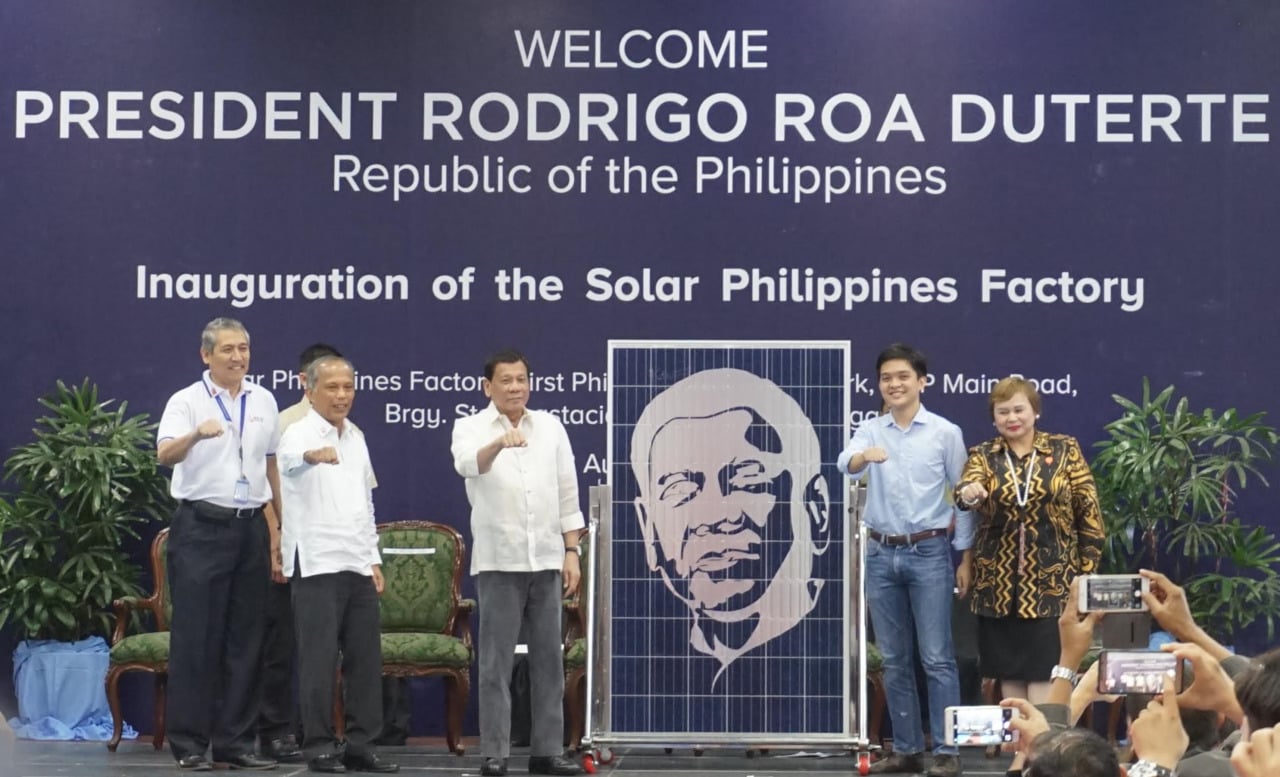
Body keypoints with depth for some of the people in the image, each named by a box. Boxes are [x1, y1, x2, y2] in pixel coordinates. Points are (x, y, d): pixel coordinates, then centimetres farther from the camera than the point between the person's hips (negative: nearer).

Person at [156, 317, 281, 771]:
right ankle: (189, 743, 2)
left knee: (246, 638, 6)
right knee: (196, 637, -3)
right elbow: (165, 454, -21)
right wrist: (197, 434, -41)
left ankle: (235, 741, 12)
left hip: (251, 527, 5)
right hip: (202, 526, -5)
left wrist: (280, 525, 15)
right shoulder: (186, 401, -4)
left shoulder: (263, 401, 12)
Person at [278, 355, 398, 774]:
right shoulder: (299, 434, -7)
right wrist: (313, 454, -57)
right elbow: (292, 458, -34)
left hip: (358, 564, 7)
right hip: (316, 563, -7)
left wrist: (374, 558, 16)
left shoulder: (356, 437, 15)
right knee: (319, 659, -4)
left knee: (365, 657, 7)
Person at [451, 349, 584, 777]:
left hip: (546, 560, 3)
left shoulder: (551, 427, 9)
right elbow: (468, 464, -26)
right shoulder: (470, 427, -2)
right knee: (496, 661, -1)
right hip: (499, 561, -3)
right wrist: (499, 443, -46)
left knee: (548, 658, 6)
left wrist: (572, 552, 4)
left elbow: (567, 494, 10)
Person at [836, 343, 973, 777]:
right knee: (894, 660, 8)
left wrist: (965, 558, -1)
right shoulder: (870, 431, 5)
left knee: (936, 657, -4)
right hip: (882, 554, 3)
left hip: (929, 553, -3)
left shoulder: (945, 432, -1)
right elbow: (845, 463, -16)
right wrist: (864, 457, -40)